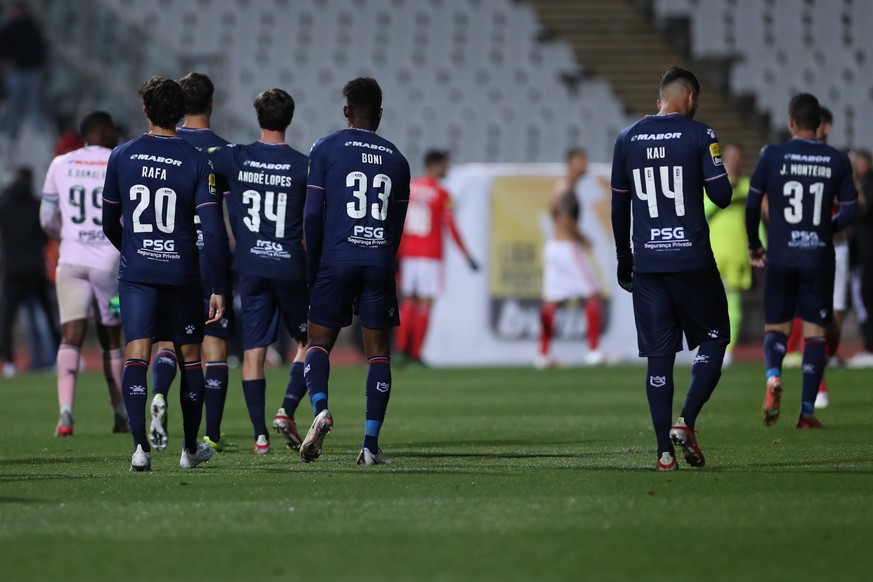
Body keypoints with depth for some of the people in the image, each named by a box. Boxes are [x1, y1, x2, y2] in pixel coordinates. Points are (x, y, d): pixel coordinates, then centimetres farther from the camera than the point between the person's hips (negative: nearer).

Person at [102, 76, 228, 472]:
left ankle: (140, 446, -23)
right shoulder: (196, 162, -4)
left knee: (136, 356, -7)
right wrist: (218, 288, -5)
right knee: (190, 357, 15)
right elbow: (212, 230, -9)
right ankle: (190, 449, 25)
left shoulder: (121, 157, 1)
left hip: (135, 273, 0)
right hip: (182, 272, 0)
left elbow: (109, 224, 11)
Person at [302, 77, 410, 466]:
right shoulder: (396, 160, 12)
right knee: (378, 350, 3)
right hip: (379, 260, 2)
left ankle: (321, 408, -20)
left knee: (319, 341, 7)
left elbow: (312, 216, 0)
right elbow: (397, 227, 14)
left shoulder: (326, 149, 3)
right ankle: (371, 443, -2)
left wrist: (312, 271, 7)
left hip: (336, 258, -2)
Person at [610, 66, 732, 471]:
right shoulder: (698, 136, -4)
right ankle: (686, 422, -6)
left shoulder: (627, 139, 8)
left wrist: (624, 262, 22)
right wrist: (721, 182, 14)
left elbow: (619, 207, 13)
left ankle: (665, 451, 1)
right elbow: (721, 196, -9)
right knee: (714, 338, 12)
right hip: (692, 261, -4)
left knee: (659, 355, 5)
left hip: (647, 263, 4)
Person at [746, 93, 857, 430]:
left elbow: (752, 205, -4)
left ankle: (773, 376, -20)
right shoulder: (837, 161, -1)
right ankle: (807, 411, 3)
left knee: (775, 328, 11)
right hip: (818, 256, 0)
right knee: (814, 332, 7)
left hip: (779, 256, 0)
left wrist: (754, 246, 11)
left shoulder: (772, 156, -4)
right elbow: (849, 212, 1)